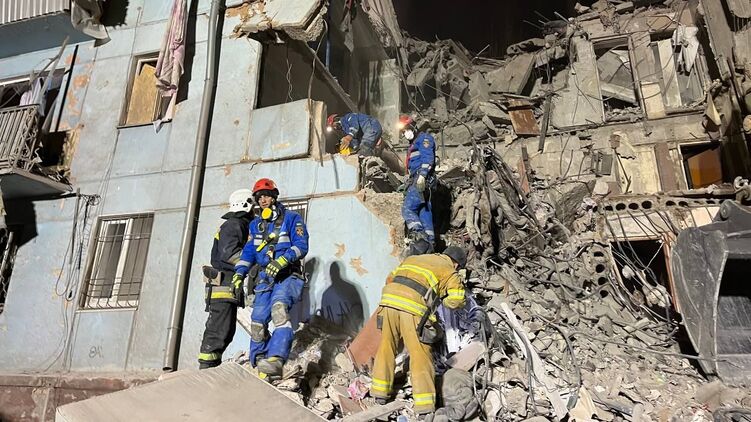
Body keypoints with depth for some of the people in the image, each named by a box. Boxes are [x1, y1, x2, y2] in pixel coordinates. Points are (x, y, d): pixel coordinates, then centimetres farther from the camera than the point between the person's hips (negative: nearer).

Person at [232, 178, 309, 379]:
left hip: (288, 276, -5)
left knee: (279, 307, -33)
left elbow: (301, 245, -9)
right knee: (257, 322, -3)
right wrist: (239, 274, 4)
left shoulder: (291, 218, 1)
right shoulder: (255, 224, 19)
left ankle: (276, 361, -43)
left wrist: (281, 261, -25)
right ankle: (260, 369, 11)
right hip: (265, 278, 6)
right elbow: (248, 251, 19)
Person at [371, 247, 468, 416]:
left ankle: (380, 391, 27)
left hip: (389, 300, 5)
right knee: (420, 355, 6)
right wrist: (445, 301, 20)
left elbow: (390, 278, 33)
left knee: (387, 347, 18)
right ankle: (425, 405, 9)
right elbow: (457, 297, 0)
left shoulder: (413, 258, 30)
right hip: (413, 309, -5)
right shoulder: (449, 270, 14)